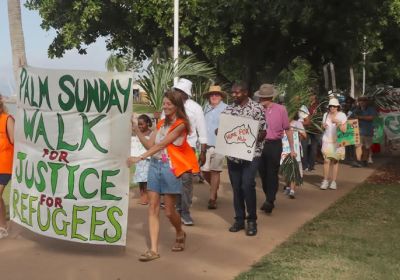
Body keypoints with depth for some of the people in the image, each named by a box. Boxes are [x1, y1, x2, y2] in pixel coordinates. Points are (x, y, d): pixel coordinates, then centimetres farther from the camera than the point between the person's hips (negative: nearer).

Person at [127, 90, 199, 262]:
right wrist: (136, 130, -1)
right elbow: (149, 144, 10)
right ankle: (153, 249, 1)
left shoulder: (180, 125, -7)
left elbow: (161, 145, -17)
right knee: (153, 207, 0)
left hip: (169, 168, -6)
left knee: (169, 211, 2)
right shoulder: (162, 123, 16)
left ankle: (180, 234, 32)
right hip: (154, 166, 6)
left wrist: (140, 158, -23)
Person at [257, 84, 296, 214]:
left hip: (274, 145, -3)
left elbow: (288, 129, 3)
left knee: (272, 174, -5)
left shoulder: (281, 109, -4)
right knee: (263, 173, 10)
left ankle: (270, 201, -4)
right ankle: (269, 198, 25)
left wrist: (292, 149, 4)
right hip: (259, 144, 3)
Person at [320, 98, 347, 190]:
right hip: (327, 140, 2)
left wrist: (338, 123, -25)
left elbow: (344, 130, -9)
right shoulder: (326, 115, 6)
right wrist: (323, 126, -5)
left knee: (335, 161, 1)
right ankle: (325, 181, -1)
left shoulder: (342, 115, -4)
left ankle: (333, 181, 9)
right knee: (326, 160, -9)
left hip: (338, 141, -2)